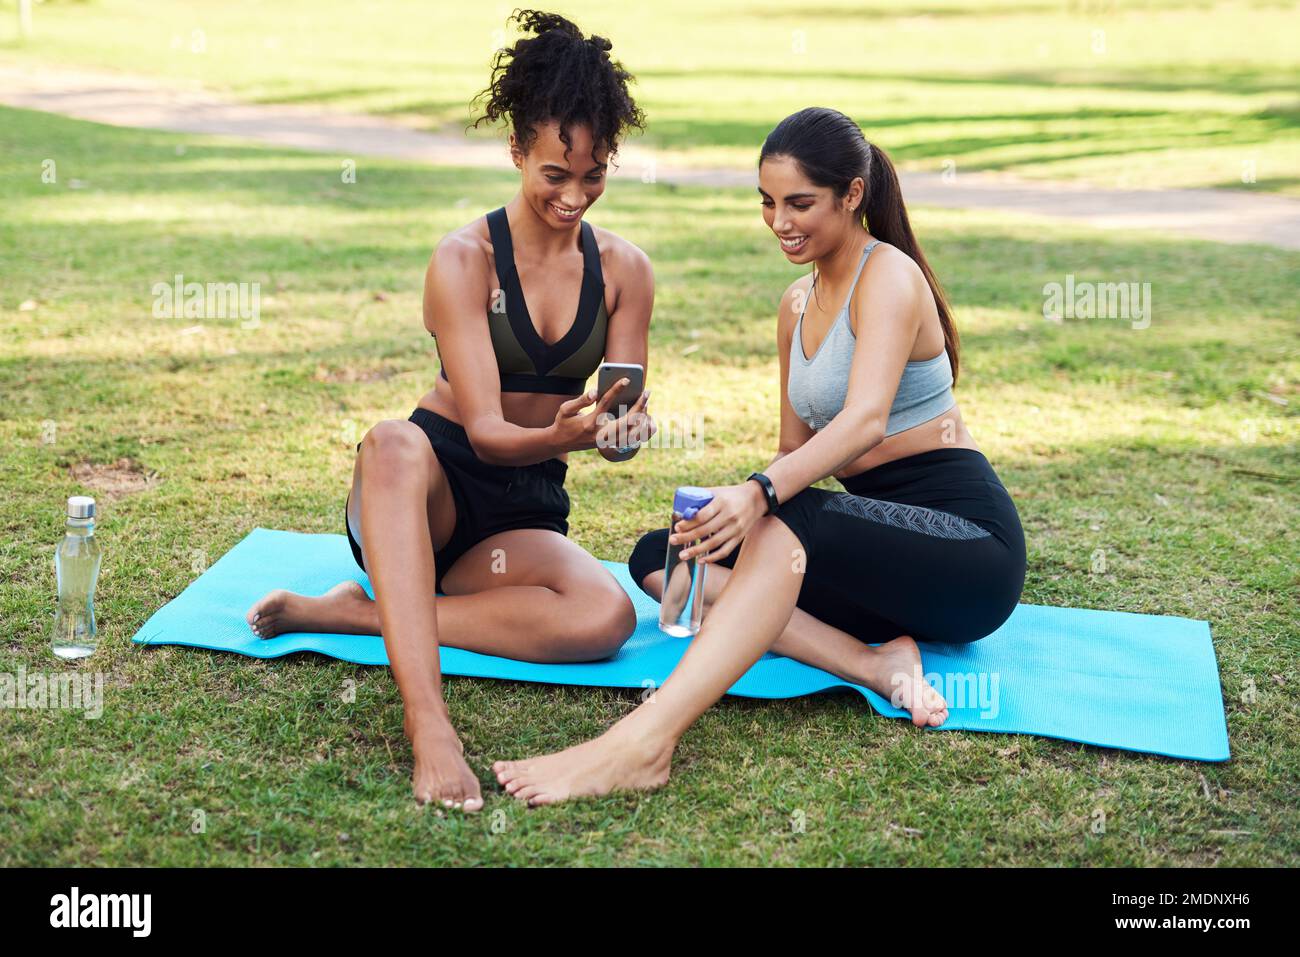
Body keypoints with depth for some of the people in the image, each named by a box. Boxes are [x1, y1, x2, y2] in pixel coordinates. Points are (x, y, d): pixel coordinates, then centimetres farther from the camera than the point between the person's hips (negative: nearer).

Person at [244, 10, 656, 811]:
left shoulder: (625, 271, 3)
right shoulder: (466, 259, -9)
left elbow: (623, 420, 2)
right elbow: (485, 430, -16)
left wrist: (623, 431, -23)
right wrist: (561, 435, -38)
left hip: (528, 511, 3)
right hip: (436, 487, -3)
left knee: (607, 615, -32)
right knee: (395, 443, -41)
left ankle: (358, 611, -23)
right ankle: (429, 724, -51)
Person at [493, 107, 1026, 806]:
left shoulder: (889, 275, -11)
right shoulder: (797, 304, 14)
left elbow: (867, 418, -27)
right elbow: (795, 448, 17)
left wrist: (762, 492, -42)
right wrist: (731, 511, -2)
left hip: (970, 541, -8)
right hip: (884, 549, 8)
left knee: (786, 521, -37)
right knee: (659, 555, -6)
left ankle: (643, 744, -46)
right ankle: (875, 663, -22)